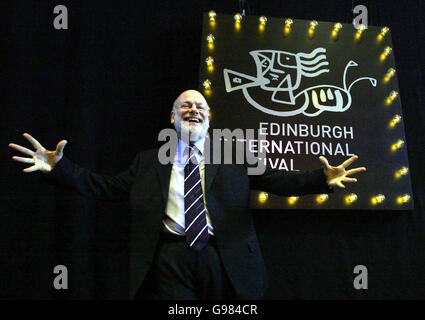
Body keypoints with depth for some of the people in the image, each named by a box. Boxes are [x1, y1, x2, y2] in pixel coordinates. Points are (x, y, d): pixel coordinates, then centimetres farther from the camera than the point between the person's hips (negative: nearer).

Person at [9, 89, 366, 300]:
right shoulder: (149, 160, 12)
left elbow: (279, 180, 4)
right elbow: (107, 186, 10)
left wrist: (322, 179, -12)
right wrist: (60, 166, 0)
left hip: (225, 259, 1)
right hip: (171, 259, 0)